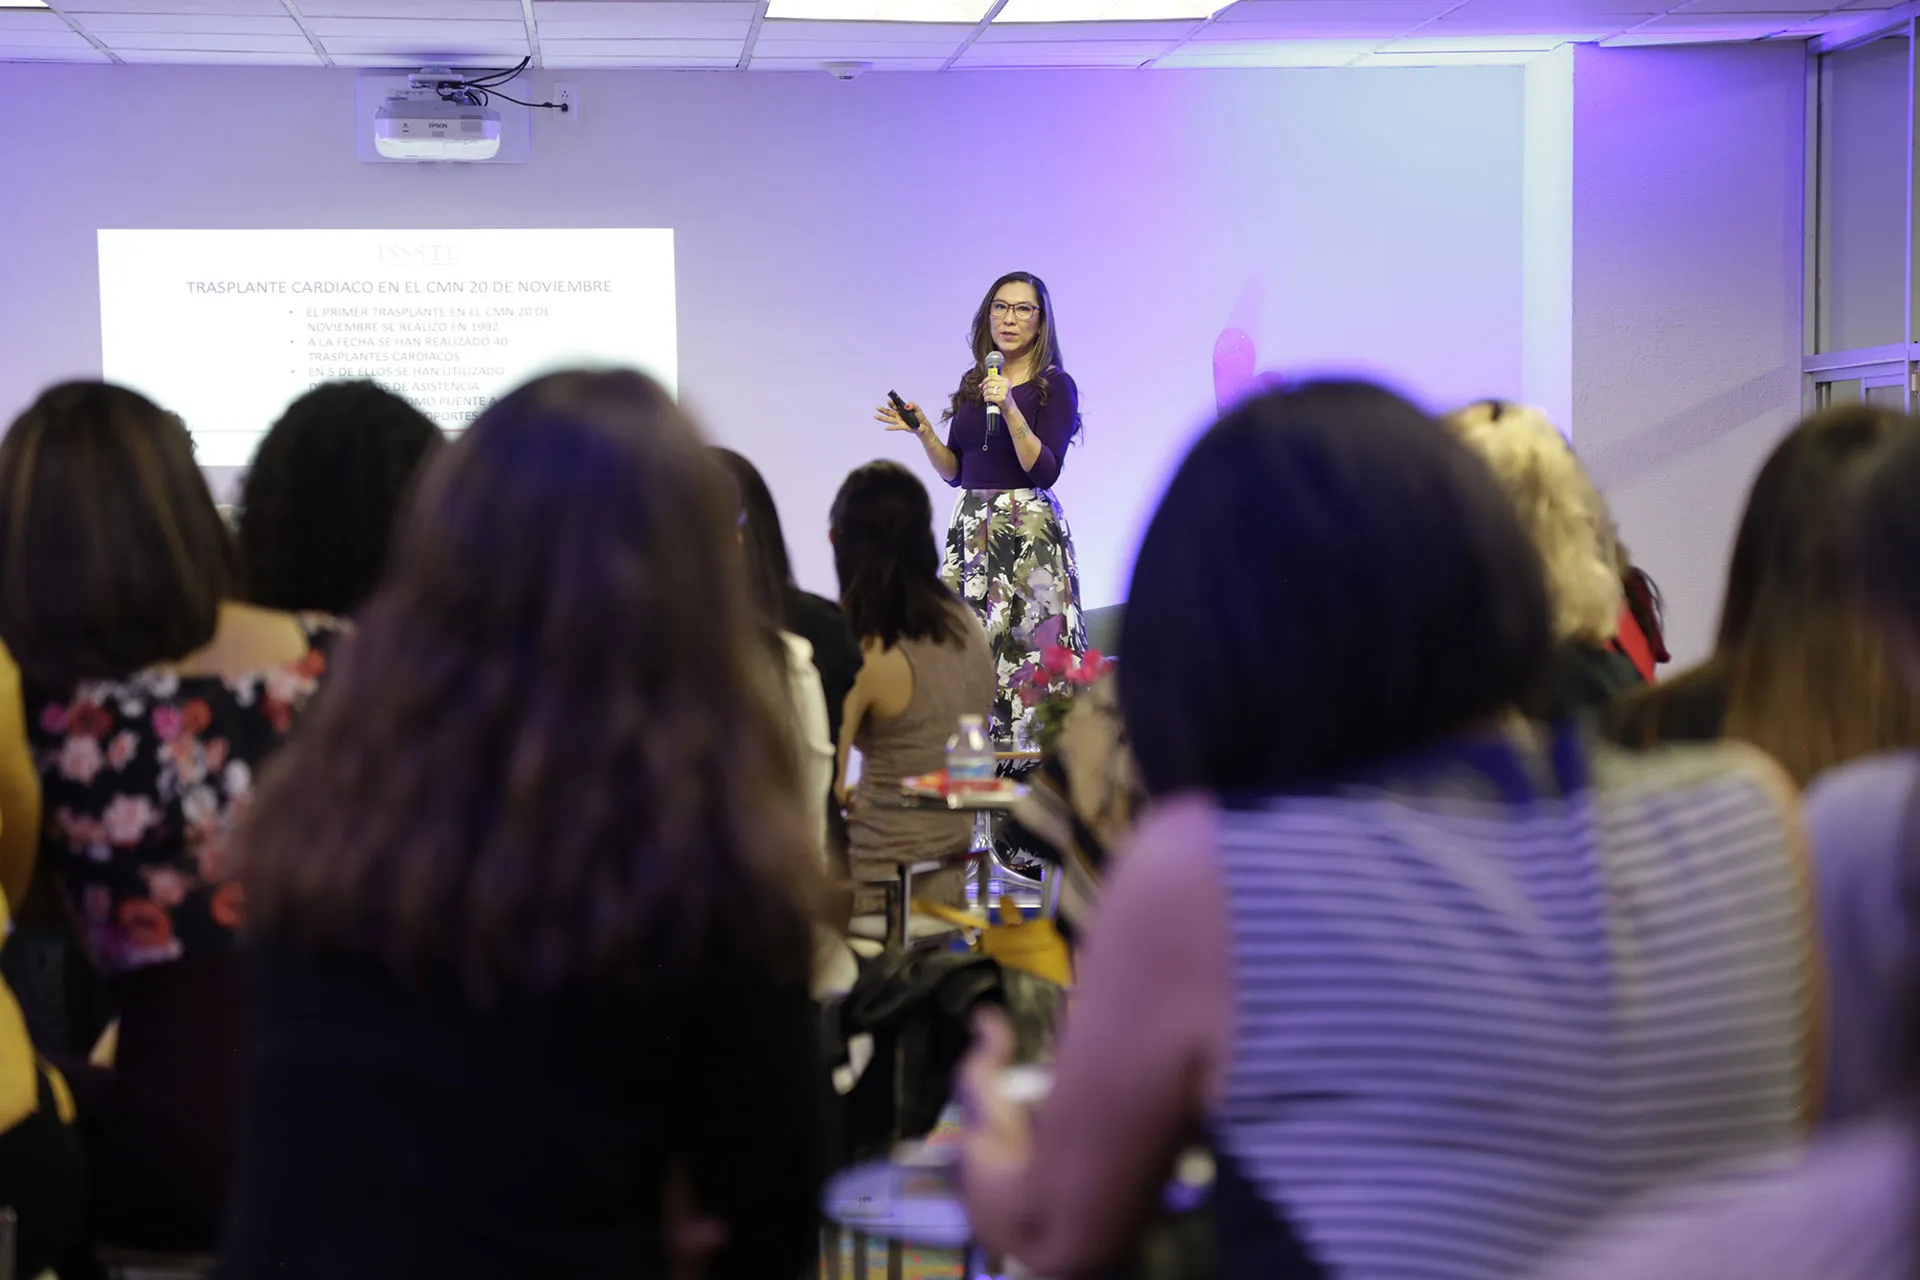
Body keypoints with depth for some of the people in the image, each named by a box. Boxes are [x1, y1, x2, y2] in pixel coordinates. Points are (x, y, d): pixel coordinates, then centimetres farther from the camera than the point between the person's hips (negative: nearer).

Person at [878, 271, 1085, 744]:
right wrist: (924, 432, 1)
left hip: (1030, 531, -6)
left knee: (1029, 651, -9)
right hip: (971, 528, 6)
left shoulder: (1055, 385, -3)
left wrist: (1009, 409, -21)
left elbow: (1044, 471, -13)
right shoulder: (972, 384, 14)